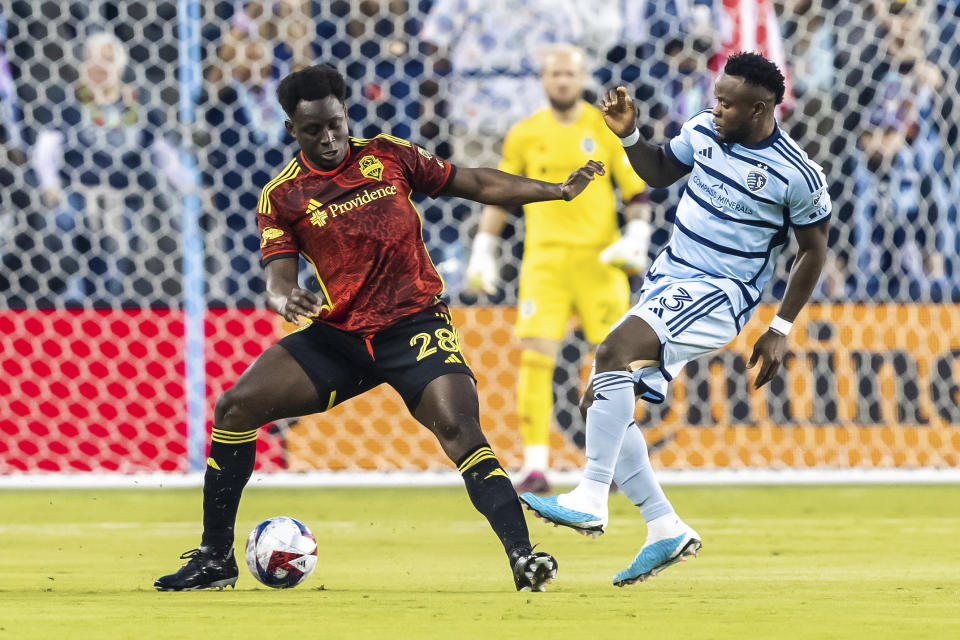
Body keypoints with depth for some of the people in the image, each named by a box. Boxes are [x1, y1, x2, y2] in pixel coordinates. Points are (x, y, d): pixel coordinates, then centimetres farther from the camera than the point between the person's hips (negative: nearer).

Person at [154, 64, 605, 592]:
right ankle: (215, 559, 4)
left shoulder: (387, 156, 3)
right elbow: (277, 280, -6)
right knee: (236, 407, -8)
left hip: (416, 324, -2)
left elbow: (476, 184, 10)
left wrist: (558, 190, 5)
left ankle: (522, 558, -29)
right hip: (338, 335, 2)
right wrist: (286, 300, -30)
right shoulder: (282, 197, 2)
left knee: (458, 427, -26)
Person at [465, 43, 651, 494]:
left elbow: (636, 191, 7)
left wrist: (636, 238, -8)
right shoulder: (524, 135, 7)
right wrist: (483, 252, 9)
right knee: (535, 357, -13)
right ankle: (535, 468, -11)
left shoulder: (606, 130, 4)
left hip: (598, 259, 0)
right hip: (545, 260, 0)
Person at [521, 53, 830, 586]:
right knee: (601, 402, 0)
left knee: (615, 351, -30)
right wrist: (629, 135, 2)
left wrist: (780, 330, -2)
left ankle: (591, 500, -32)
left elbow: (814, 250, -2)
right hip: (668, 282, 8)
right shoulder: (705, 131, 3)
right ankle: (667, 530, 8)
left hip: (720, 296, -8)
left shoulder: (798, 176, -13)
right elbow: (659, 171, 22)